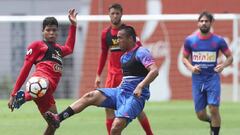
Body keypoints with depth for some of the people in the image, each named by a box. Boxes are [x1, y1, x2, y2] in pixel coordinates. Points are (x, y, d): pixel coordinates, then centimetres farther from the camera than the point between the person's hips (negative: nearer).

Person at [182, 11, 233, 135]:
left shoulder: (218, 40, -4)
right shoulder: (190, 40, 0)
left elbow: (230, 57, 5)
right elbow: (185, 58, 10)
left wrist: (223, 65, -16)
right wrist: (191, 67, -10)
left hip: (212, 78, -2)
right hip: (197, 79, 2)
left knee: (214, 109, -15)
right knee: (200, 114, 5)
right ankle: (212, 120, 40)